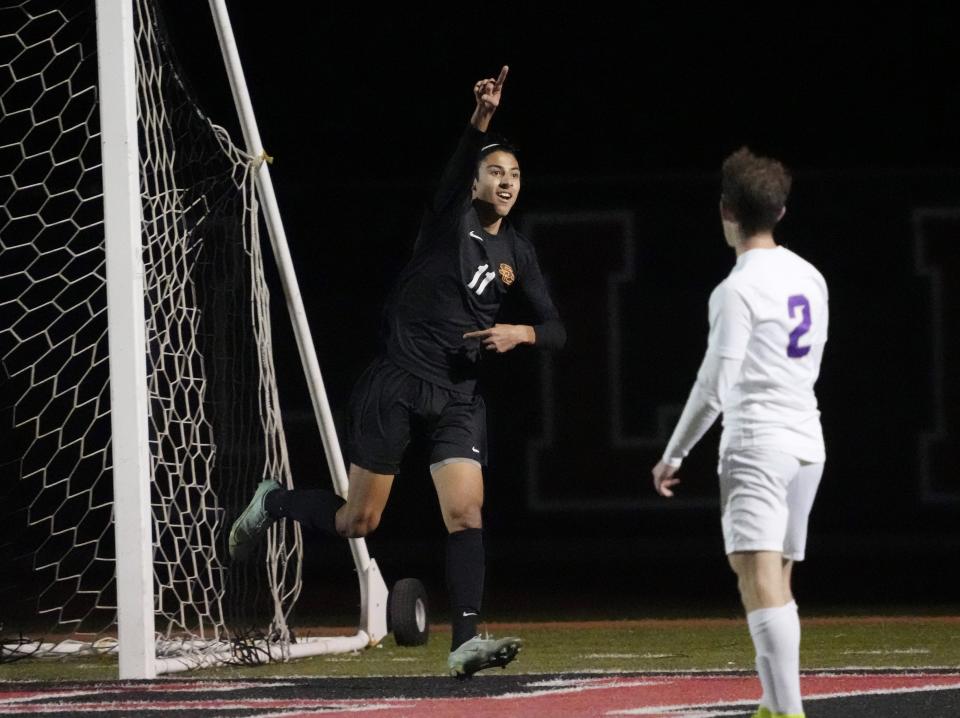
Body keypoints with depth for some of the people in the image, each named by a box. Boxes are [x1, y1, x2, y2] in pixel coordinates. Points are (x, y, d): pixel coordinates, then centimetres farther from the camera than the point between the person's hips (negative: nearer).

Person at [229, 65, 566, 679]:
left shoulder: (517, 253, 11)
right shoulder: (452, 217, -4)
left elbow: (557, 329, 14)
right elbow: (460, 167, -27)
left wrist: (521, 333, -10)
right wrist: (482, 119, -47)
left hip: (458, 397, 4)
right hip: (398, 382, -4)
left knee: (466, 513, -13)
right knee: (357, 522, 2)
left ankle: (466, 642, -17)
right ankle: (274, 503, 32)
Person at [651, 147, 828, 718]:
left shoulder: (737, 290, -12)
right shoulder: (810, 278, 12)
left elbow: (714, 387, -13)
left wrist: (674, 455, -4)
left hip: (757, 446, -8)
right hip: (807, 444, 8)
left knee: (761, 583, -17)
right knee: (777, 585, 17)